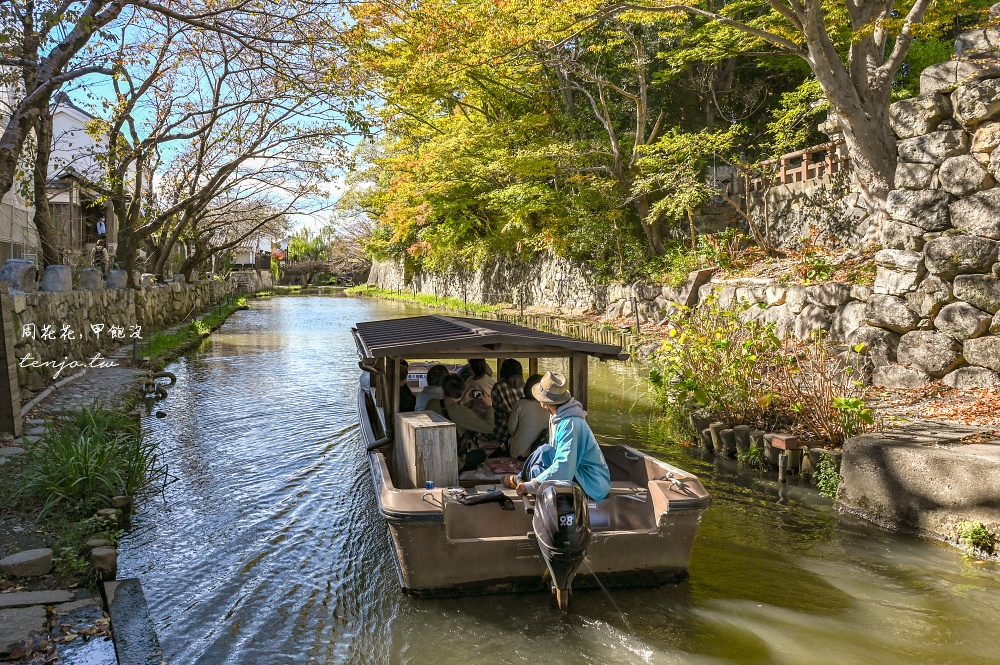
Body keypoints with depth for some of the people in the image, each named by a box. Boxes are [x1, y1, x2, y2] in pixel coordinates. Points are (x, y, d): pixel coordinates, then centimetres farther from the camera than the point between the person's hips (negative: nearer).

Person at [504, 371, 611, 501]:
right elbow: (561, 454, 13)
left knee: (544, 451, -19)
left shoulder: (570, 424, -24)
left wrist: (532, 485, -33)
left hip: (592, 487, -10)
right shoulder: (558, 417, 6)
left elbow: (564, 467, -33)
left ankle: (520, 480, 0)